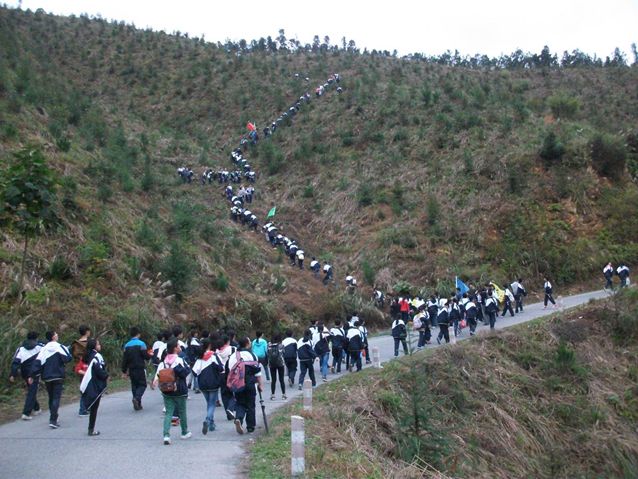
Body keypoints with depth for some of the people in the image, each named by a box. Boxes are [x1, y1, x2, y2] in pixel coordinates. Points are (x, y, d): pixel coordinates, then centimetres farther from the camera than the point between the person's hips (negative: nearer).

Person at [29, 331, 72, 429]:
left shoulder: (43, 349, 2)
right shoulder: (60, 347, -9)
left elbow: (37, 363, -4)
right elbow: (68, 358, -13)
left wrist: (32, 376, -2)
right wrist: (67, 351, 7)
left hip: (47, 378, 4)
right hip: (58, 377, -4)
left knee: (51, 398, 17)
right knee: (56, 398, -5)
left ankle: (53, 419, 23)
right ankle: (53, 420, -16)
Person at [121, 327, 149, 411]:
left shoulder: (127, 345, 5)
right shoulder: (141, 344, -10)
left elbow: (124, 359, 6)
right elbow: (146, 356, -13)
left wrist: (124, 370, 11)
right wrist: (150, 355, 10)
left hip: (131, 369, 5)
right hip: (140, 368, -5)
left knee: (134, 385, 12)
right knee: (142, 385, 3)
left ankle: (137, 404, 11)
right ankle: (137, 398, -22)